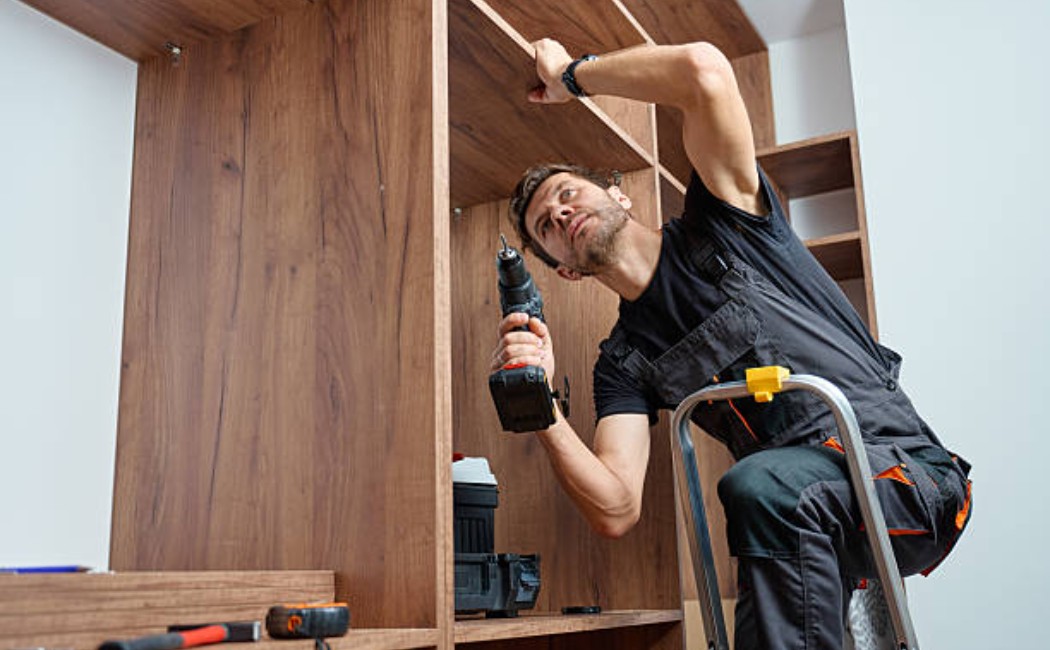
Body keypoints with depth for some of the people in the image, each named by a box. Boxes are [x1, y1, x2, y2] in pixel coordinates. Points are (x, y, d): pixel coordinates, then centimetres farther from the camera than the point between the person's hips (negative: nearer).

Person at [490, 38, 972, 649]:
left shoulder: (718, 225, 2)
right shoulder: (623, 364, 9)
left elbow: (705, 71, -13)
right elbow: (616, 511, -5)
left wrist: (572, 73, 1)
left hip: (911, 470, -4)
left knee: (761, 485, -34)